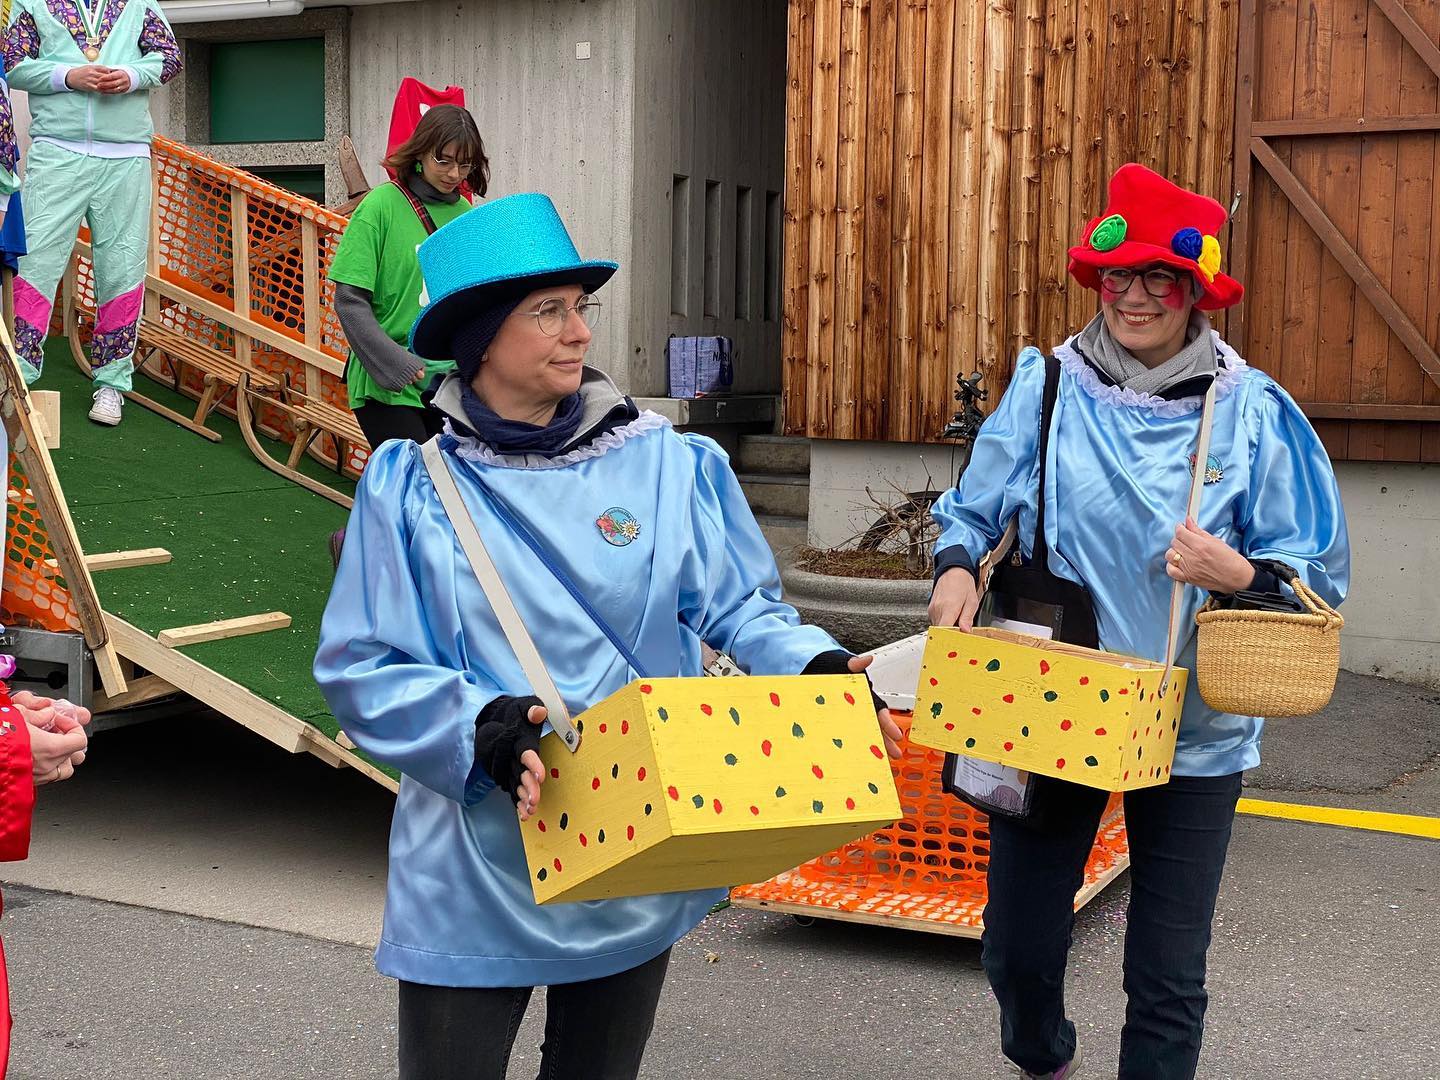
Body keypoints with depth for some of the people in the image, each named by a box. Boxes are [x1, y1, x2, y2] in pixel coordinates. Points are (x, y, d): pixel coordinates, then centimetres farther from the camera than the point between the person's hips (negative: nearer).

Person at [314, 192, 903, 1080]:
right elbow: (361, 671, -8)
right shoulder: (413, 485, -7)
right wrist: (483, 731, -24)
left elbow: (737, 606, 2)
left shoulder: (663, 465, -2)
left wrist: (814, 670, -18)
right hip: (478, 872, -2)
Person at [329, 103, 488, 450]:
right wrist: (397, 364, -16)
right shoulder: (382, 205, -6)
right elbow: (349, 301, -9)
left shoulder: (464, 212, 8)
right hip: (386, 384, -5)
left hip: (449, 381, 5)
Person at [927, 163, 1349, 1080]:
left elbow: (1317, 574, -2)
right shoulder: (1047, 387, -2)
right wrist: (957, 567, -14)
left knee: (1168, 979, 5)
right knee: (1018, 949, 10)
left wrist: (1239, 573, -22)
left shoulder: (1250, 411, -5)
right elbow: (971, 512, 8)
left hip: (1192, 730, -1)